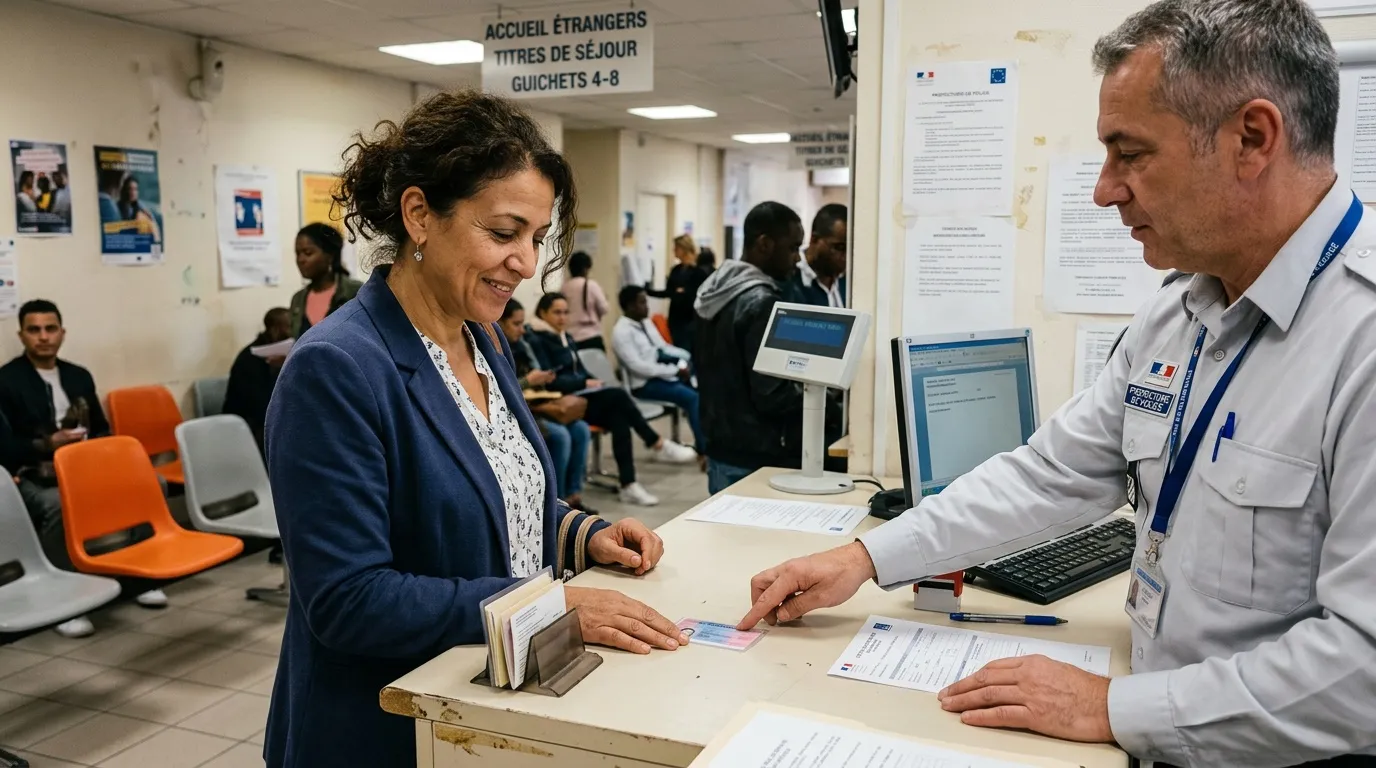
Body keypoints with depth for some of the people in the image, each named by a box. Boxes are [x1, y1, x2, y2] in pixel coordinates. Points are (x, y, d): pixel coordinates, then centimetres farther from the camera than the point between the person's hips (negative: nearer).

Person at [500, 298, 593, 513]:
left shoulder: (521, 344, 13)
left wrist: (542, 380, -4)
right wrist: (528, 381, -18)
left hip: (532, 406, 8)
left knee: (580, 429, -11)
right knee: (559, 435, -26)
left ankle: (573, 494, -7)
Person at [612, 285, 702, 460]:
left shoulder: (646, 323, 12)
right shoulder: (621, 332, -14)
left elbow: (663, 348, 14)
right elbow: (638, 367, -21)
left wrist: (682, 363, -7)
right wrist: (675, 371, -20)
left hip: (662, 374, 8)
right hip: (644, 383, -8)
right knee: (692, 398, -25)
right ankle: (704, 450, -17)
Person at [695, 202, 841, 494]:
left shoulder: (714, 290, 9)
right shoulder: (761, 302, -19)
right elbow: (772, 396, -22)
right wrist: (834, 415, -9)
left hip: (720, 451, 9)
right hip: (755, 462, -9)